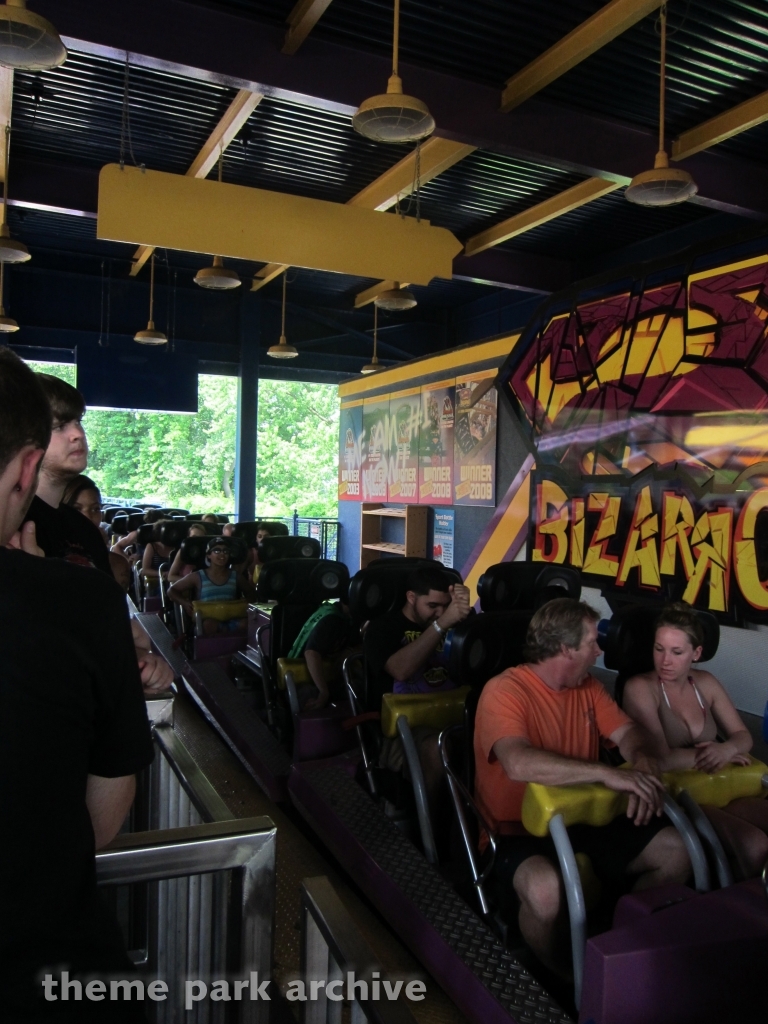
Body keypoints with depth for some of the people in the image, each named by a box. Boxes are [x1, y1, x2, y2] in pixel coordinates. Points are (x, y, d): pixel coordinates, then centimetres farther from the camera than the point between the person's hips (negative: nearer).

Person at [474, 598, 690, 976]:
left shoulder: (587, 687, 8)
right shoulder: (504, 691, -18)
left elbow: (628, 732, 7)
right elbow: (519, 764, -34)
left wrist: (643, 762, -18)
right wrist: (608, 773, -36)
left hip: (583, 822, 8)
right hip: (519, 832, -7)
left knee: (675, 851, -5)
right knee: (544, 888, -37)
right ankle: (563, 982, -4)